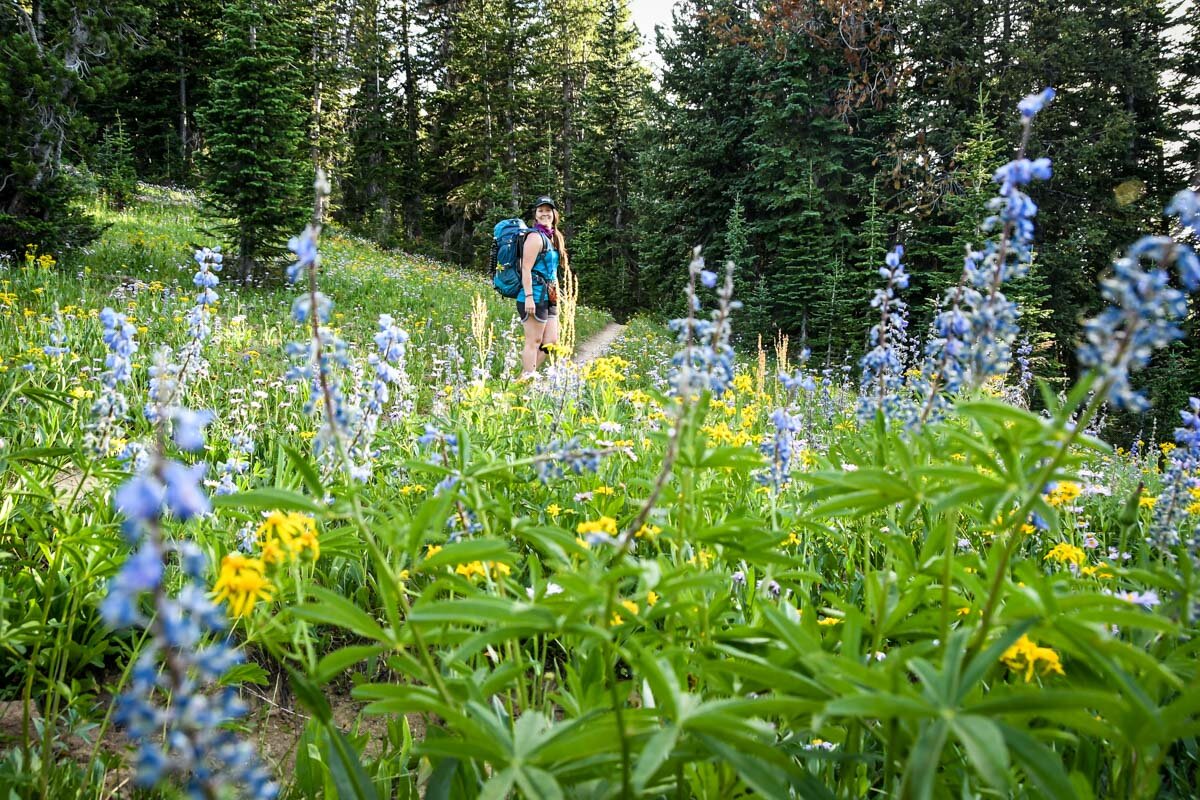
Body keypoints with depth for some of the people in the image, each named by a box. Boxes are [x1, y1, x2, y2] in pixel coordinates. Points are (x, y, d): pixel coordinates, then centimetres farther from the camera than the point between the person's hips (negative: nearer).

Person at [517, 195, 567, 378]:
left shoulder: (553, 238, 18)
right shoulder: (536, 237, -10)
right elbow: (526, 269, -17)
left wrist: (557, 296, 20)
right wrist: (529, 297, -24)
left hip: (549, 299, 10)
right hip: (535, 297, -10)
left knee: (550, 342, 9)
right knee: (534, 341, -6)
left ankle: (526, 376, 14)